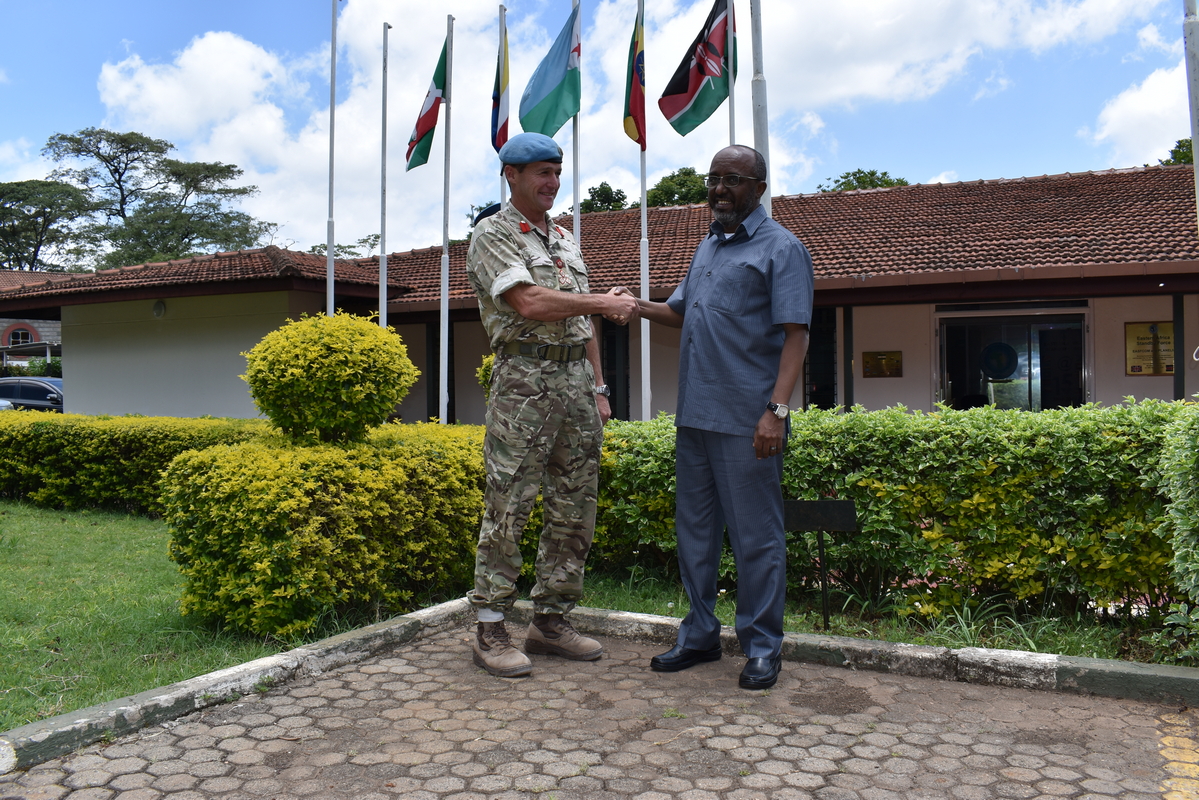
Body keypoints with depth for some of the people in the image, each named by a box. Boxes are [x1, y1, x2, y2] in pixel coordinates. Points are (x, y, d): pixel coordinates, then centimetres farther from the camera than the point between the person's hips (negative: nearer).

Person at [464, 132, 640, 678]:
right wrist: (604, 302, -12)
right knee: (508, 508, -6)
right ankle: (490, 628, 4)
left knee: (574, 509, 7)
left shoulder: (565, 239, 21)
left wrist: (598, 387, 14)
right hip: (525, 381, -7)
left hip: (576, 379, 7)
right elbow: (529, 304, -17)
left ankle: (550, 619, 18)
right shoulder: (493, 235, -2)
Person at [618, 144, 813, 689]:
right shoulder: (707, 247, 20)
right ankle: (700, 635, 26)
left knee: (755, 537, 1)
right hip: (694, 414, 8)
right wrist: (634, 306, 8)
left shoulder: (780, 247, -3)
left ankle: (762, 648, 14)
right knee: (695, 531, 13)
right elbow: (682, 312, 29)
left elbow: (795, 334, -11)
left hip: (746, 421, -8)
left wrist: (777, 410, -21)